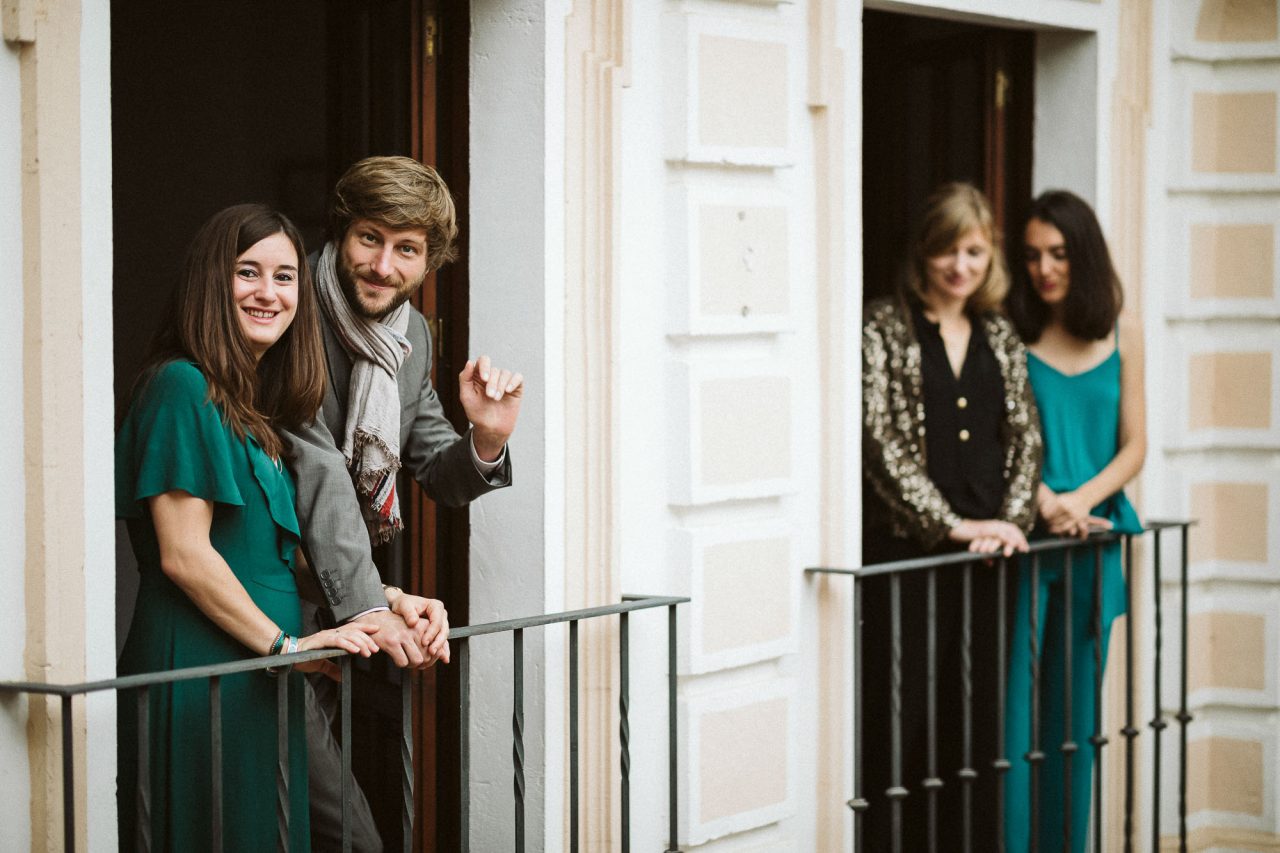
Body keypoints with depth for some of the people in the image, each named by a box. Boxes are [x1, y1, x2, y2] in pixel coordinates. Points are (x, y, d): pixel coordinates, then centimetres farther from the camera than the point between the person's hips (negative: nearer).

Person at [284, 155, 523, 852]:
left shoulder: (412, 334, 9)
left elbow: (440, 480, 14)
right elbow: (316, 470, -23)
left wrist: (486, 441, -10)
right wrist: (367, 604, -30)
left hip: (345, 615, 8)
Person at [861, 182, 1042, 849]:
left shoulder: (999, 337, 14)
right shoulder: (884, 330, -1)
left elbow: (1026, 436, 12)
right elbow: (882, 443, -9)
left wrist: (1010, 520, -4)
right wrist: (952, 526, -13)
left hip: (986, 556, 5)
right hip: (904, 555, -5)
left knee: (974, 720, 7)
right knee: (895, 721, -5)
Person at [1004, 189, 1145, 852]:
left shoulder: (1121, 338, 7)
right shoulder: (1013, 337, -2)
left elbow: (1134, 447, 5)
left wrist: (1082, 499, -11)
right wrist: (1044, 501, -20)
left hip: (1095, 536, 3)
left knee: (1076, 710, 9)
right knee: (1019, 704, -6)